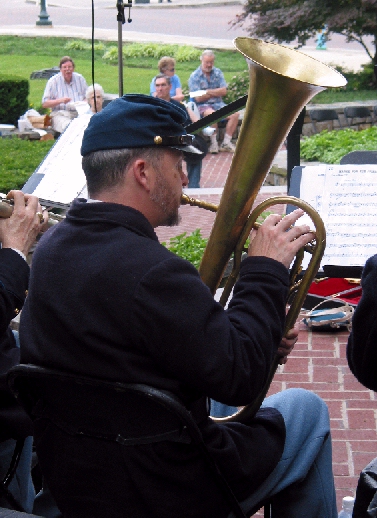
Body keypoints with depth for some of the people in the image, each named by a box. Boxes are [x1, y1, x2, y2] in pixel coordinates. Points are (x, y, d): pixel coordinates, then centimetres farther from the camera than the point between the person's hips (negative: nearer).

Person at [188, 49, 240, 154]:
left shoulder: (218, 73, 11)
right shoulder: (194, 76, -2)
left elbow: (224, 91, 0)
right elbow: (198, 98, -10)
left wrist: (208, 92, -9)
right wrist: (216, 92, -1)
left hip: (218, 104, 5)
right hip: (203, 106, -5)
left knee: (235, 114, -21)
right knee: (212, 114, -38)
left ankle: (226, 142, -15)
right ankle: (214, 143, -25)